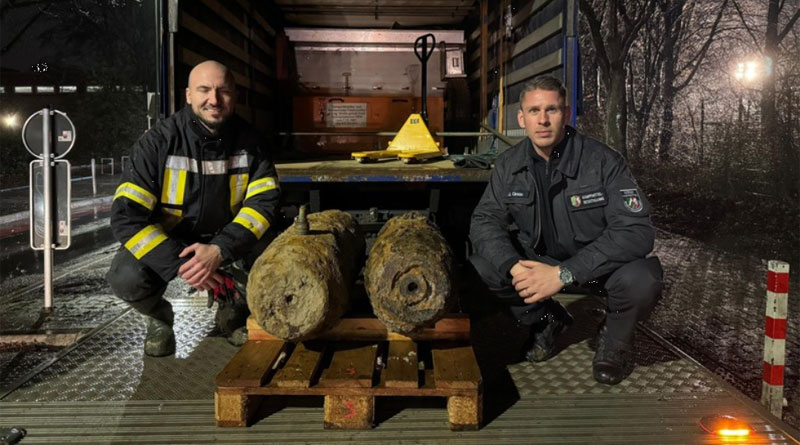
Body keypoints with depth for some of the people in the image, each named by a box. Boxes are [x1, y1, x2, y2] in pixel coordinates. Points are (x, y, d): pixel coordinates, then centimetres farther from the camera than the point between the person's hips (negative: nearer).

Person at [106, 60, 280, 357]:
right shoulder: (159, 141, -20)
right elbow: (126, 216, -24)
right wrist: (180, 264, -35)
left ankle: (233, 311, 9)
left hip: (224, 240, 2)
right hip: (163, 240, -2)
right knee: (126, 279, -31)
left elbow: (264, 200, -17)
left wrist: (220, 251, -33)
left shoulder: (248, 141, -11)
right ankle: (159, 317, 8)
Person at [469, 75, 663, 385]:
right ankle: (547, 319, 10)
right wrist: (514, 267, -31)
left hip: (601, 262, -3)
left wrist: (564, 273, -38)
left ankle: (615, 338, 2)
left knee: (641, 281, -36)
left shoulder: (603, 162, -22)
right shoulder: (509, 165, -8)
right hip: (540, 259, 4)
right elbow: (485, 220, -9)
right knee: (478, 269, -19)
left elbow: (636, 231, -29)